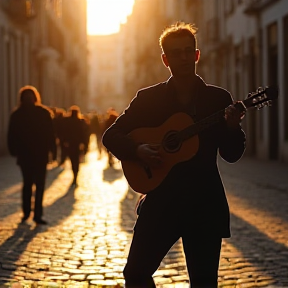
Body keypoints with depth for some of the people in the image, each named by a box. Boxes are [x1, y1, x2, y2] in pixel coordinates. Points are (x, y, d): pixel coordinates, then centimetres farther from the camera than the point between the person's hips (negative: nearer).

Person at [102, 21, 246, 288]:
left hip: (205, 204, 0)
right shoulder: (148, 98, 4)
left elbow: (232, 155, 4)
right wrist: (137, 150, -14)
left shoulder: (219, 98, 5)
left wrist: (233, 128, -17)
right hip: (161, 200, 0)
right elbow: (111, 136, 5)